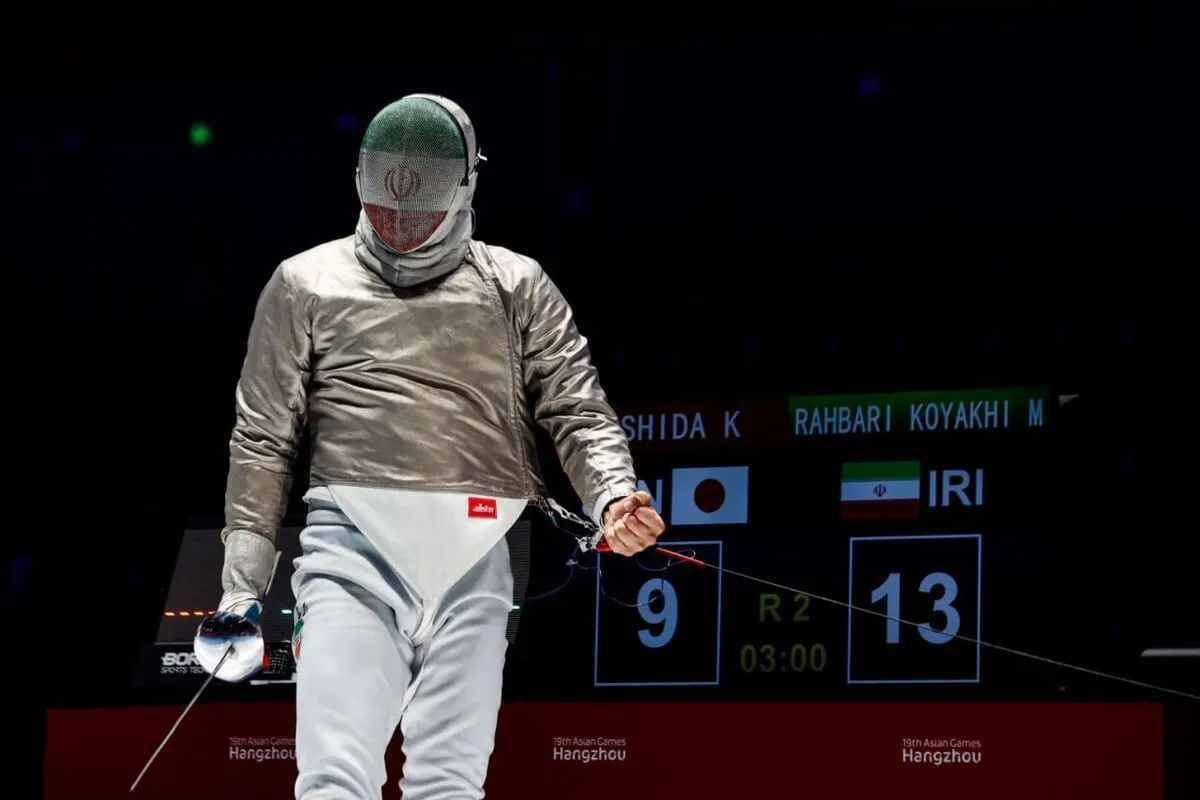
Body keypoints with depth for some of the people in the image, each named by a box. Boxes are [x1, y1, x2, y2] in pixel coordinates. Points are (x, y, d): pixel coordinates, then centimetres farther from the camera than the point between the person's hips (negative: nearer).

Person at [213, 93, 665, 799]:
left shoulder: (516, 287, 15)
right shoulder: (308, 285, 15)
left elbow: (578, 410, 8)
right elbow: (264, 440, 14)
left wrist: (615, 497, -13)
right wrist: (243, 583, 7)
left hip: (477, 555, 1)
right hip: (355, 550, -1)